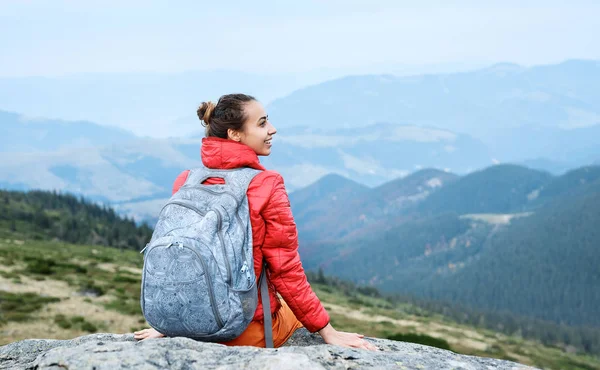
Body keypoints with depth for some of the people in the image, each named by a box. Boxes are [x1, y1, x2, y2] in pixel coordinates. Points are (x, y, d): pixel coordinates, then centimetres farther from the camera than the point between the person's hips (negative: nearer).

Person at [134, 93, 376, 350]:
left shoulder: (185, 182, -4)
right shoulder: (266, 186, -18)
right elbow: (285, 270, -15)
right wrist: (327, 332, -6)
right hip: (251, 331, -4)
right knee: (297, 311, 31)